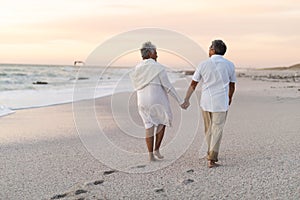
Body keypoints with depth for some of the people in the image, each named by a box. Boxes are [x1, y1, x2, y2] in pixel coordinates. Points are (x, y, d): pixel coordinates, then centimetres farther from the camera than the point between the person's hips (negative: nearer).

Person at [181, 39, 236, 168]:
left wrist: (186, 100, 12)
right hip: (221, 103, -1)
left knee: (208, 129, 18)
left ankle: (211, 154, 32)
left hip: (206, 102, 2)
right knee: (217, 131, 1)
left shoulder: (203, 64, -4)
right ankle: (211, 159, -6)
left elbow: (193, 84, 1)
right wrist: (230, 98, 27)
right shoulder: (229, 65, -2)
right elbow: (232, 86, 9)